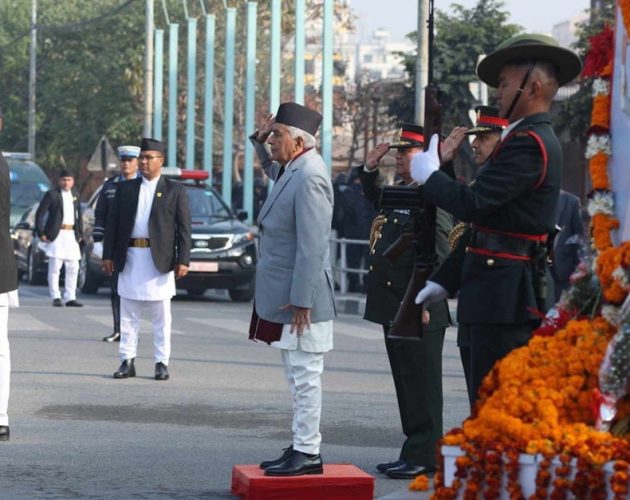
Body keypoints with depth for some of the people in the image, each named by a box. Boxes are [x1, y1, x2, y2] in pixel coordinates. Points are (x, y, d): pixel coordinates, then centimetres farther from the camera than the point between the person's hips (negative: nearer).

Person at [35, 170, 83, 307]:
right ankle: (56, 297, -2)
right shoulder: (52, 194, -2)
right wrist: (41, 233, -9)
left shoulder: (75, 195, 15)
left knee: (73, 268, 5)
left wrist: (80, 233, 14)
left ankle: (70, 298, 10)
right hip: (56, 234, -6)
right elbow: (39, 214, -4)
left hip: (72, 235, 6)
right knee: (54, 268, -7)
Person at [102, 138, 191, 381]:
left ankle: (162, 363, 7)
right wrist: (108, 255, 2)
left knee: (161, 317, 3)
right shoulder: (125, 188, 11)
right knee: (128, 315, 6)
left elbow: (183, 228, -1)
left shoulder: (175, 190, 3)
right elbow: (112, 222, 10)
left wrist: (183, 260, -9)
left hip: (159, 259, -3)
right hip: (129, 258, 3)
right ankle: (127, 361, 11)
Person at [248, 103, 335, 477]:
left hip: (300, 299, -10)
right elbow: (272, 169, 38)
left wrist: (301, 301, -23)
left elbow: (312, 246, -23)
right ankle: (302, 447, 21)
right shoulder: (293, 170, 10)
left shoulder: (310, 177, -20)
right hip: (285, 296, 10)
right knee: (299, 377, 15)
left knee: (304, 376, -5)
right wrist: (260, 142, 19)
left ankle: (307, 453, 0)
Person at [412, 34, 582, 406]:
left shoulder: (528, 143, -14)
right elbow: (486, 222, 21)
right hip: (509, 292, 11)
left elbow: (473, 204, -22)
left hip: (506, 297, -11)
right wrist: (445, 282, 20)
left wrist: (429, 175, -4)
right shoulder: (533, 139, 19)